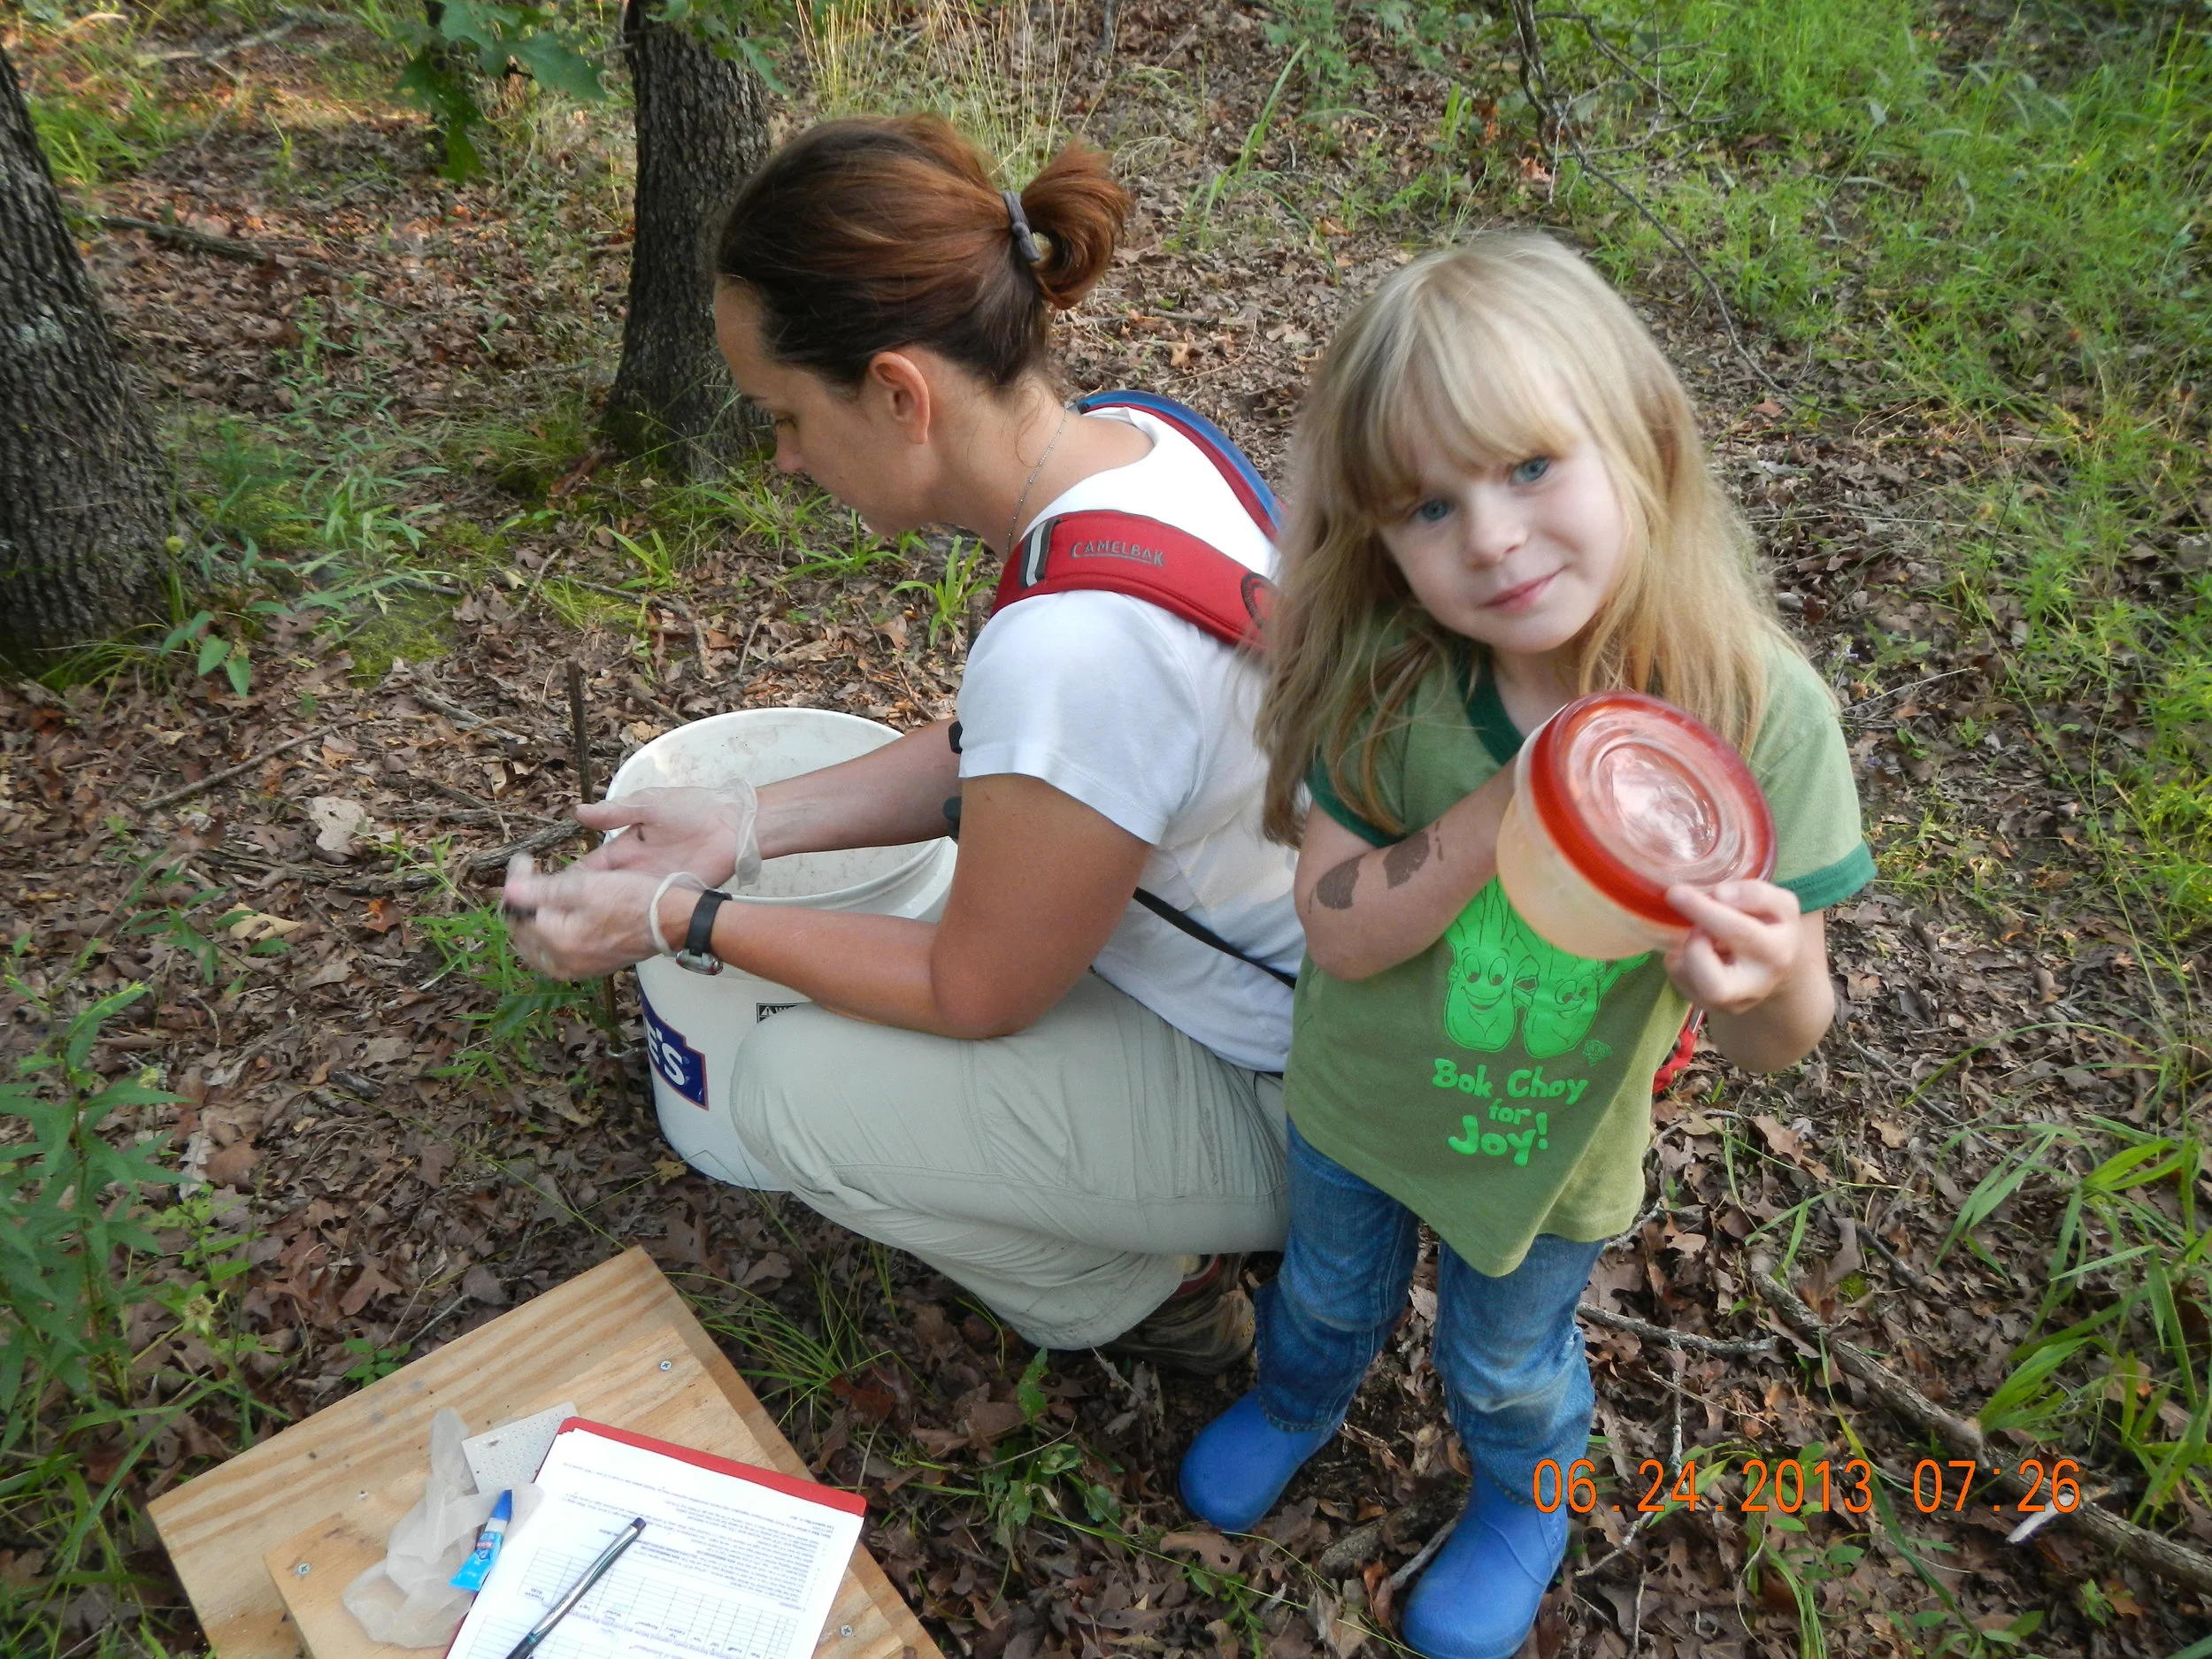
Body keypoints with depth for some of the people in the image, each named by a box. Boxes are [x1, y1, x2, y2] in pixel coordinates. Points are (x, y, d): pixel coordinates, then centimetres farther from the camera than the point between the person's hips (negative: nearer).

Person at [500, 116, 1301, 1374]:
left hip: (1286, 1100, -8)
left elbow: (977, 993, -19)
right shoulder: (1126, 443, -7)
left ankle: (1151, 1300, 12)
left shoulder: (1073, 645, -36)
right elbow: (992, 751, 6)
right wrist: (750, 825, 1)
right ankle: (1158, 1223, 22)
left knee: (790, 1088, -8)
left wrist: (681, 921, -11)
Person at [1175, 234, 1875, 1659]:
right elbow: (1339, 931, -25)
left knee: (1507, 1363, 28)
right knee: (1329, 1294, 32)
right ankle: (1299, 1406, 68)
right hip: (1355, 1108, 1)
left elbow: (1777, 1046, -21)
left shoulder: (1765, 714, -29)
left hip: (1556, 1155, -1)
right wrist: (1508, 810, -40)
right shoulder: (1385, 676, -27)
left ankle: (1525, 1504, 64)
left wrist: (1770, 977, -45)